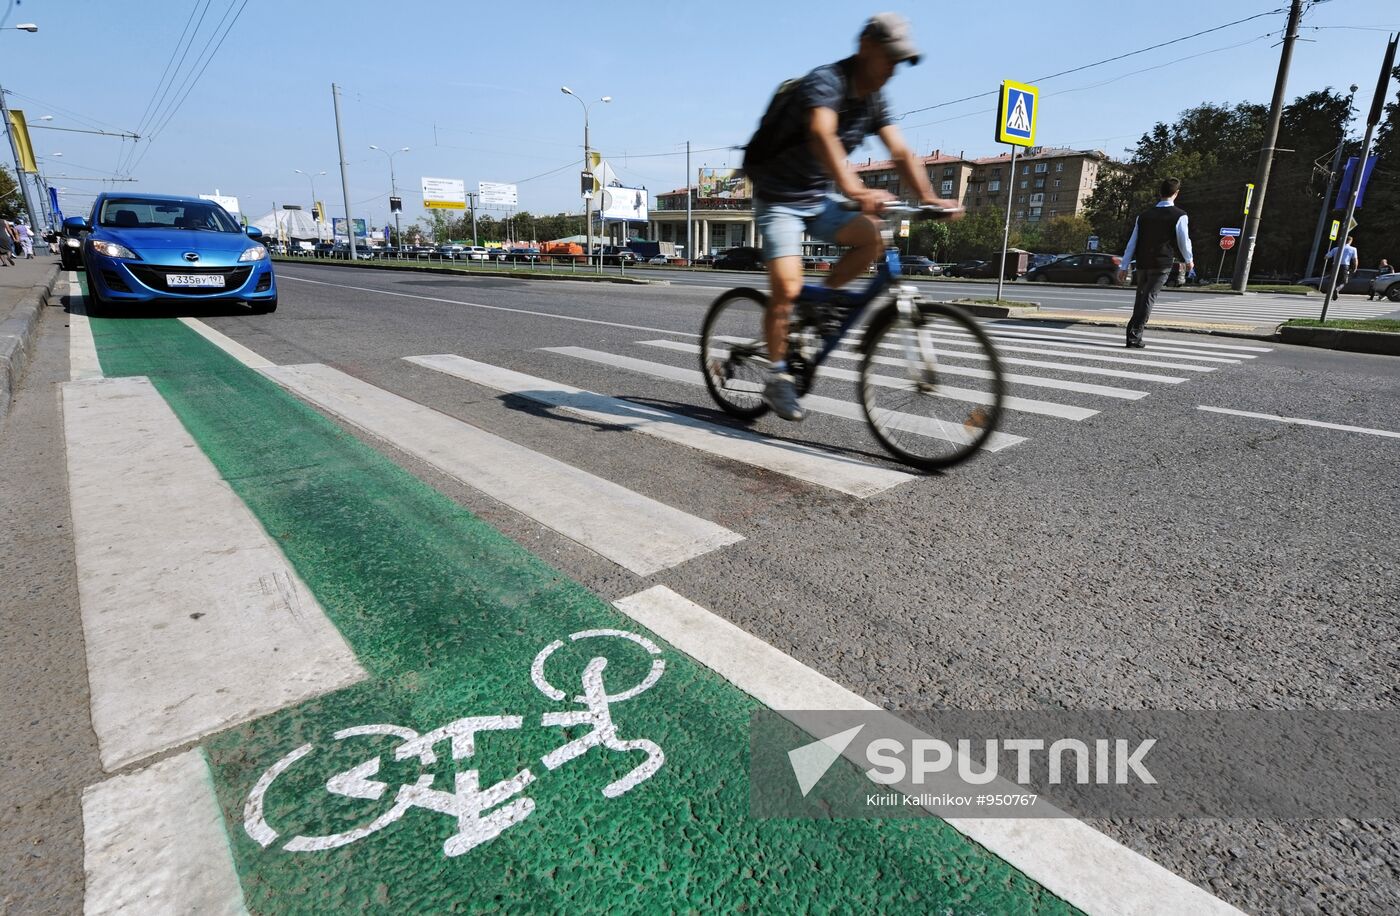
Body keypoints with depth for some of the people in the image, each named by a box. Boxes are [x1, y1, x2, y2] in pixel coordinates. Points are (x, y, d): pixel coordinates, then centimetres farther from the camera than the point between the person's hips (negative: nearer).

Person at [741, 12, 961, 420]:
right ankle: (777, 378, -5)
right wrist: (854, 190, -57)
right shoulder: (825, 81, -20)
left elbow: (901, 152, -2)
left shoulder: (873, 100, 4)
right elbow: (822, 136, -41)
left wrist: (928, 198, -19)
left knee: (872, 236, -19)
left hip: (819, 198, 7)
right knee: (787, 287, -21)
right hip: (779, 198, -7)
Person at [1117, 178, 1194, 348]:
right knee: (1149, 298, -5)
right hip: (1162, 265, -4)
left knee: (1140, 298, 15)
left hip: (1142, 264, 4)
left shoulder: (1144, 215, 8)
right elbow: (1184, 241, 0)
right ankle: (1134, 335, -13)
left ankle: (1133, 333, 15)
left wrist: (1124, 266, 11)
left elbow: (1132, 241, 8)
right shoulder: (1180, 216, -4)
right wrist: (1189, 260, 18)